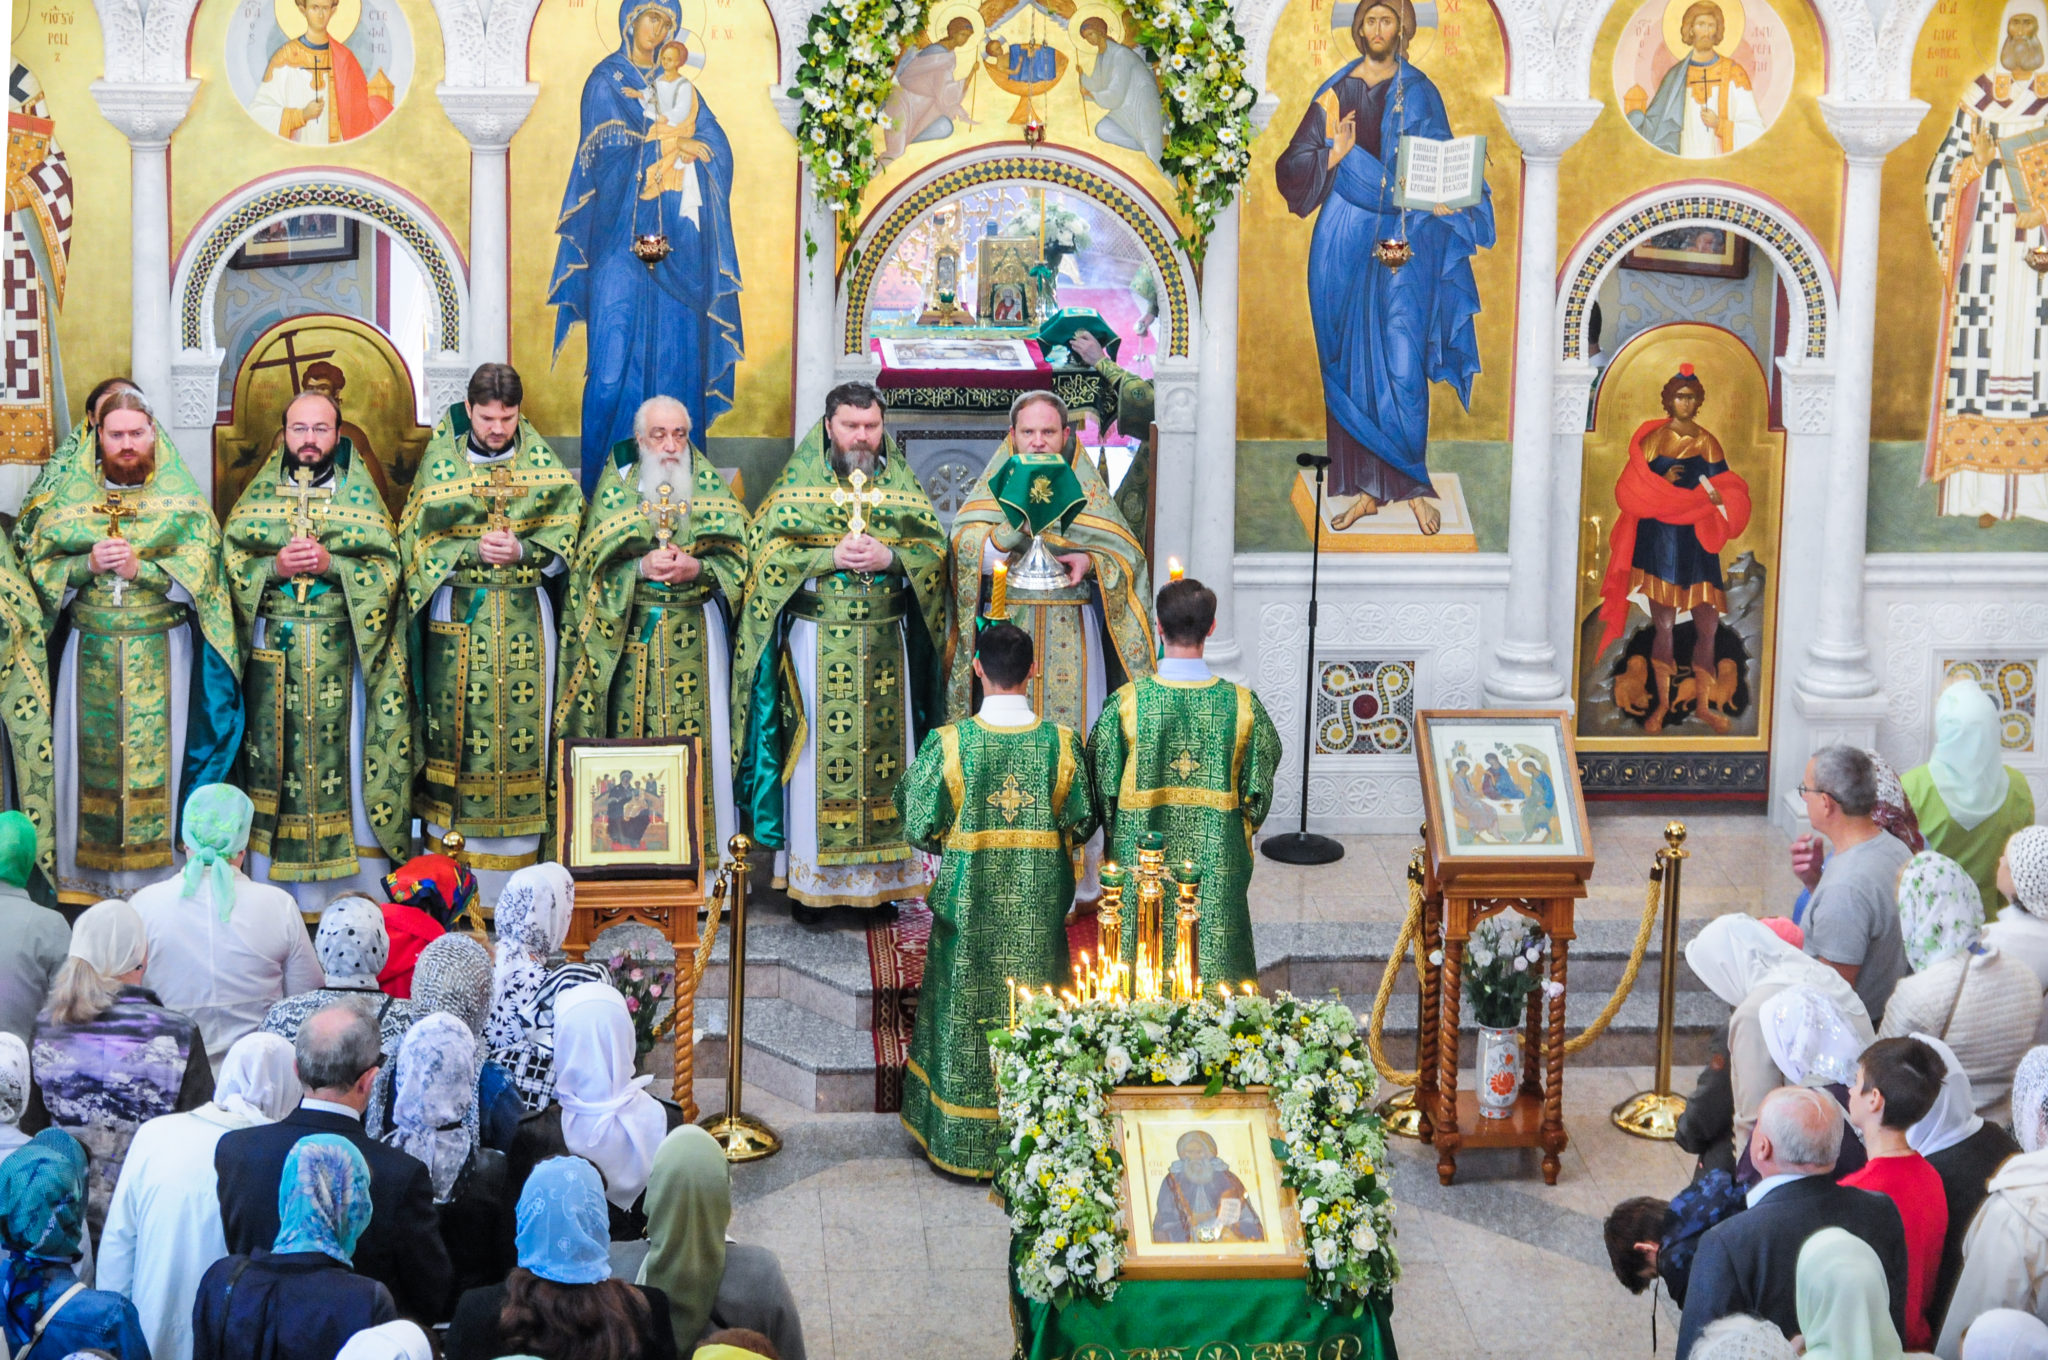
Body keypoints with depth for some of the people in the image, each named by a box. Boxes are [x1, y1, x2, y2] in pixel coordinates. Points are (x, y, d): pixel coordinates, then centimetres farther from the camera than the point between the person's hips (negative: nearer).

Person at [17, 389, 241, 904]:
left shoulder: (181, 498, 2)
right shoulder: (71, 494, 7)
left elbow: (199, 571, -5)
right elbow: (39, 563, 4)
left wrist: (140, 568, -18)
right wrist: (88, 565, -14)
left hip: (161, 654, -1)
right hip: (89, 650, 2)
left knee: (157, 755, -2)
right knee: (90, 755, 1)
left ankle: (161, 872, 5)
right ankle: (86, 875, 9)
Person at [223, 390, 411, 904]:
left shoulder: (360, 494, 7)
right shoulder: (259, 494, 11)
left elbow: (388, 569, 0)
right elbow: (229, 561, 5)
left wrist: (332, 564, -14)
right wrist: (275, 567, -12)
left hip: (341, 652, -1)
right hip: (271, 653, 1)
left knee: (338, 751, -5)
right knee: (274, 755, 0)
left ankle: (348, 882, 0)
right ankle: (271, 883, 6)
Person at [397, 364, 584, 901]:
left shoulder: (542, 463, 4)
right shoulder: (440, 461, 2)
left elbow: (565, 540, 3)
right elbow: (419, 538, 0)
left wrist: (523, 551, -15)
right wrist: (474, 549, -14)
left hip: (524, 615, 1)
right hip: (456, 614, 0)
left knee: (520, 726, -2)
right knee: (454, 725, -1)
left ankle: (516, 863, 5)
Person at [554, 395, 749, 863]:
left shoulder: (709, 486, 7)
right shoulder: (617, 485, 6)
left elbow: (735, 558, 2)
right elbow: (595, 561, 0)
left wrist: (696, 568, -16)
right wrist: (642, 567, -17)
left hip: (694, 630, 0)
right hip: (631, 632, 0)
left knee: (696, 733, -3)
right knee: (632, 728, -2)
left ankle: (702, 840, 3)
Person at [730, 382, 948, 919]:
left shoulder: (900, 481, 9)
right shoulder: (800, 480, 3)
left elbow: (935, 552, 5)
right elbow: (769, 551, -5)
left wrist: (889, 558, -13)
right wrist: (831, 558, -16)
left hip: (886, 645, 2)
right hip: (816, 643, -2)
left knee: (885, 747, 2)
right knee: (818, 751, -2)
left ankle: (883, 877, 10)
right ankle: (809, 881, 4)